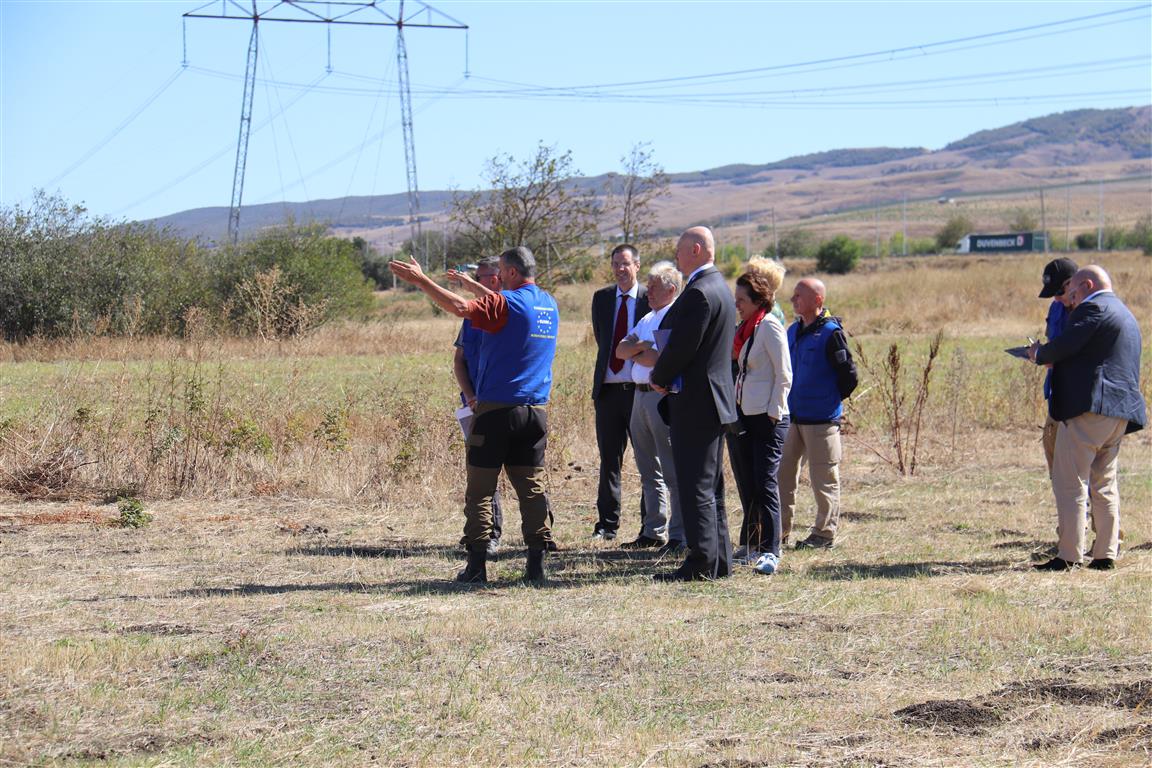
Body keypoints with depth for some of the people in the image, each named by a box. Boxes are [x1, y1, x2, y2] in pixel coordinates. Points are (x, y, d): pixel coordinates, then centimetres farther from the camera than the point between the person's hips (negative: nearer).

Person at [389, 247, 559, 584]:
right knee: (532, 486, 8)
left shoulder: (505, 304, -10)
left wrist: (421, 280, -18)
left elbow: (461, 307, -25)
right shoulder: (549, 305, 13)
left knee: (480, 488, 1)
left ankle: (477, 564, -1)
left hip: (496, 409, -6)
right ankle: (536, 564, 2)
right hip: (536, 412, 6)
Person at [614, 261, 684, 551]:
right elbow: (620, 350, 14)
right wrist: (641, 347, -7)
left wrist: (635, 354, -5)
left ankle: (679, 535, -5)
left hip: (664, 396, -9)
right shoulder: (648, 319, 20)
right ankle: (653, 531, 19)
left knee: (672, 470, -7)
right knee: (648, 470, 13)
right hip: (640, 394, 9)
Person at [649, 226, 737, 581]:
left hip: (695, 403, -10)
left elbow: (681, 346, -21)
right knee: (711, 485, 14)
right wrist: (665, 372, 10)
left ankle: (701, 562, -8)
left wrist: (659, 377, -5)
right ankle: (719, 560, 19)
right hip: (715, 398, 10)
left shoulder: (698, 293, -18)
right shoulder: (718, 286, 15)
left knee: (695, 485, -8)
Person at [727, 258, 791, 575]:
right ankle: (750, 546, 20)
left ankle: (770, 552, -7)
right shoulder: (744, 328, 13)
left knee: (765, 485, -8)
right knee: (747, 486, 12)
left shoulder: (770, 327, -11)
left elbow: (784, 376, -13)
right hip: (741, 416, 8)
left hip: (767, 418, -8)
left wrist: (773, 413, -15)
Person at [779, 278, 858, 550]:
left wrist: (831, 401, -2)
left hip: (821, 419, -8)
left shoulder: (830, 333, -13)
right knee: (782, 472, 9)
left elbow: (849, 376, -11)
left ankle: (824, 533, 10)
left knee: (824, 477, 1)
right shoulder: (793, 331, 10)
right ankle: (779, 530, 18)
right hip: (792, 415, 8)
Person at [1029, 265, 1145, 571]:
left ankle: (1068, 555, -8)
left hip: (1088, 408, -10)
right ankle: (1106, 554, 10)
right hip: (1120, 413, 10)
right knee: (1104, 485, 12)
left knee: (1069, 483, -6)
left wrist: (1040, 353, 3)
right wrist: (1053, 359, 18)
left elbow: (1065, 345, -17)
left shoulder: (1093, 308, -8)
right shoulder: (1125, 314, 24)